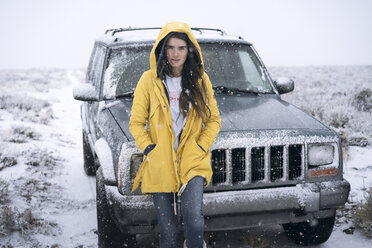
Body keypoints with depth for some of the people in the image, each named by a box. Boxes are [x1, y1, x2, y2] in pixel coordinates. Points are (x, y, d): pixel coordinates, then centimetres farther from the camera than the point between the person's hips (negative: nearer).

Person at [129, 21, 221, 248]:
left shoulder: (201, 80, 5)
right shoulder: (149, 80, 1)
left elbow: (214, 120, 10)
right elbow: (136, 122, 6)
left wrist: (202, 147, -3)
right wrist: (149, 148, -7)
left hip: (193, 162, 0)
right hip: (160, 165, 0)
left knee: (193, 217, -20)